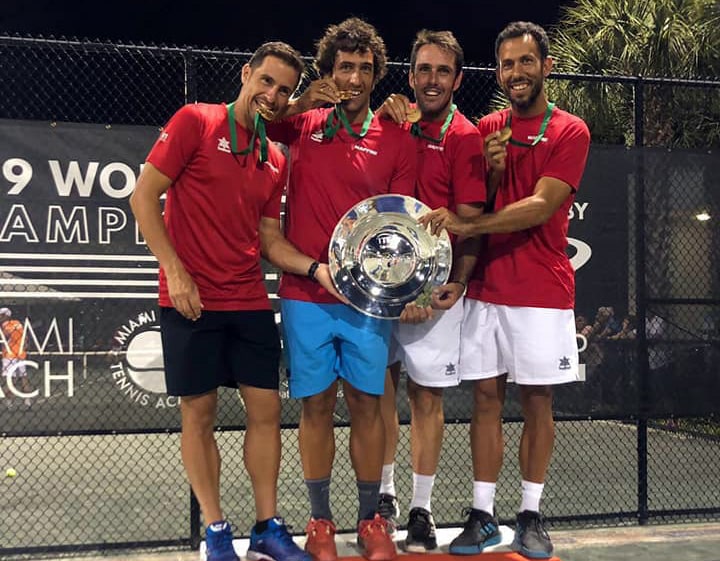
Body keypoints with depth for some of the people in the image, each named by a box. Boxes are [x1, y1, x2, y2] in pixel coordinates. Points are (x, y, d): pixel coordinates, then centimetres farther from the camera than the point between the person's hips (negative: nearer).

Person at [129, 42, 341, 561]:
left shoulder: (275, 161, 11)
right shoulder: (195, 122, -5)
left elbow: (270, 240, 14)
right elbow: (143, 197, -8)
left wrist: (316, 269, -5)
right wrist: (176, 272, -14)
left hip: (251, 303, 5)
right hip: (191, 299, -5)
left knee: (266, 409, 6)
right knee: (199, 413, 3)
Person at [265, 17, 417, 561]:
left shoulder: (398, 141, 2)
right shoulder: (303, 123, 4)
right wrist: (302, 101, -3)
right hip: (305, 294, 0)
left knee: (367, 403, 6)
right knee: (316, 404, 5)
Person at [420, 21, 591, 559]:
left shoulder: (570, 132, -2)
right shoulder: (487, 130, 11)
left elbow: (540, 207, -14)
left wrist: (464, 226, -23)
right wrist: (490, 172, -7)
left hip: (543, 293, -3)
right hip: (486, 289, 3)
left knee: (538, 401, 3)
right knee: (486, 398, 5)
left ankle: (531, 516, 15)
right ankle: (483, 514, 13)